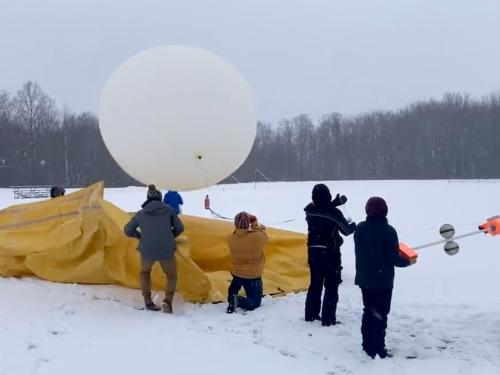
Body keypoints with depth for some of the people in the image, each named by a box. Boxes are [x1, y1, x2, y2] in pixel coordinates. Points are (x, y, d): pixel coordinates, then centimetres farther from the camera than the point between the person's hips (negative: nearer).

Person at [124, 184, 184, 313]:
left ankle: (148, 301, 24)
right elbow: (179, 228, 13)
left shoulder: (140, 214, 11)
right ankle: (168, 301, 1)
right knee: (172, 276, 22)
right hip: (167, 250, -1)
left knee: (145, 272, 31)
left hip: (147, 250, 1)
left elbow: (128, 231, 22)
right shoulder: (168, 210, 8)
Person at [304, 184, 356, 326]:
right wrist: (354, 225, 17)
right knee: (331, 287, 3)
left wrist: (336, 202, 22)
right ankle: (328, 319, 3)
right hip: (330, 253, -5)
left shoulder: (310, 211, -2)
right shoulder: (334, 213, -17)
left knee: (315, 284, 17)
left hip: (314, 253, 5)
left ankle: (311, 314, 23)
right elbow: (346, 230, -3)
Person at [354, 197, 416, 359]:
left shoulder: (360, 228, 0)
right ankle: (377, 349, 5)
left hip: (364, 277, 5)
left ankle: (367, 345, 21)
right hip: (383, 279, -5)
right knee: (380, 314, 4)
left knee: (368, 311, 17)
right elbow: (393, 258, -17)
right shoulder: (388, 230, -18)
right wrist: (408, 261, 1)